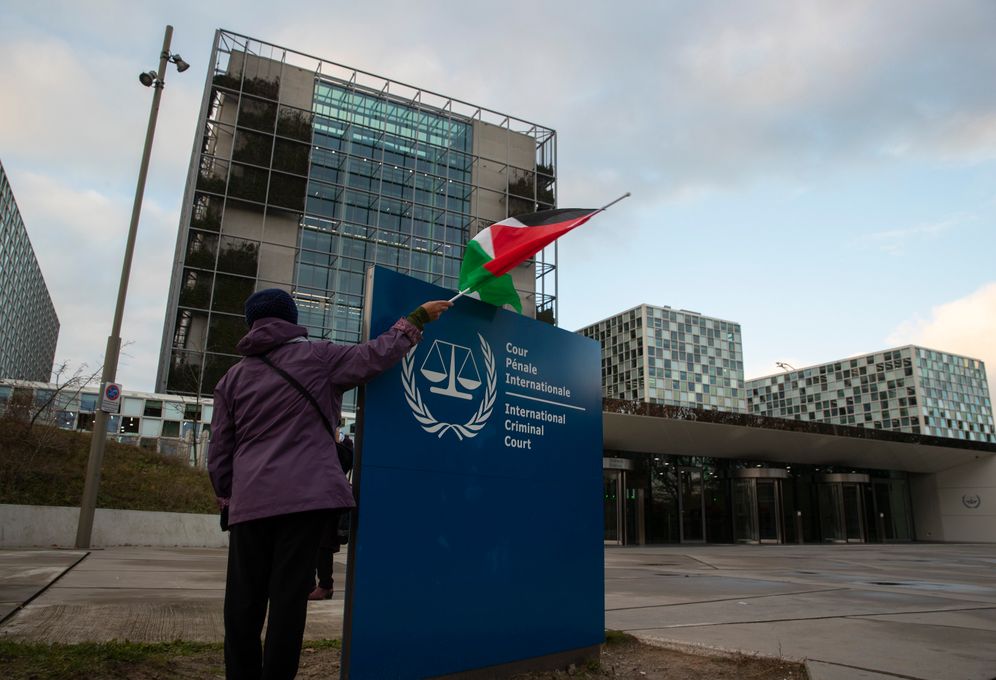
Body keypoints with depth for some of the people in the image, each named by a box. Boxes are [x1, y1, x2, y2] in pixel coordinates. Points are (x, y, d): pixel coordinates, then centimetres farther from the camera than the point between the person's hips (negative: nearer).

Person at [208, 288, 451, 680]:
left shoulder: (233, 377, 14)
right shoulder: (316, 357, 3)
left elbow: (220, 452, 13)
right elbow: (376, 355, -1)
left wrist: (227, 498, 24)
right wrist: (417, 318, 10)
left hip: (250, 501, 3)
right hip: (305, 496, -3)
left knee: (243, 603, 10)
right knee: (289, 599, 2)